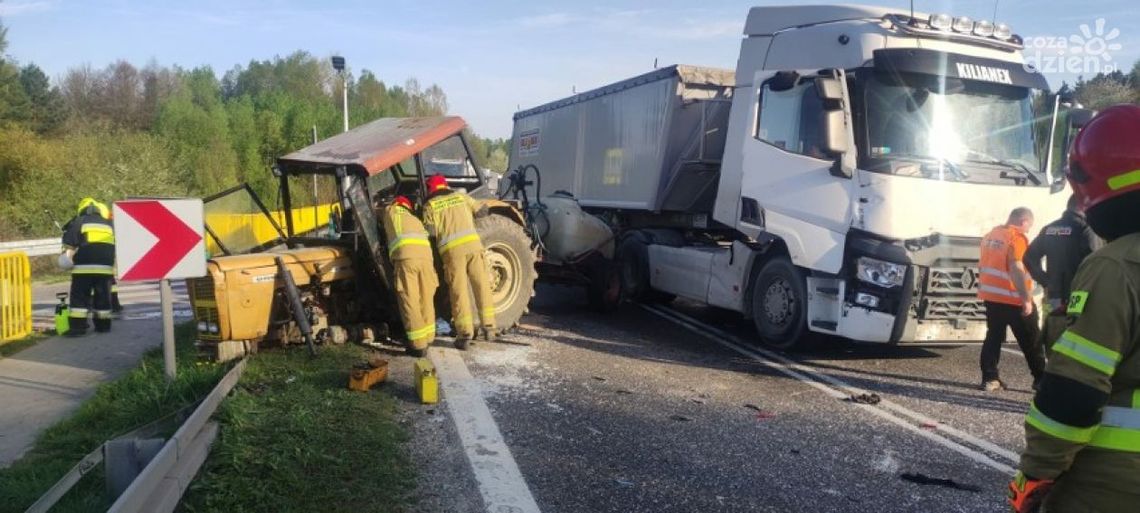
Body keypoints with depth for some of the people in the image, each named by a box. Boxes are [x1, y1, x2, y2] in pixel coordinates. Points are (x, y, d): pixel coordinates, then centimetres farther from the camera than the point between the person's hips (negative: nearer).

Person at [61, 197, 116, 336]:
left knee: (80, 295, 1)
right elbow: (116, 248, 23)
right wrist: (114, 266, 28)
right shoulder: (109, 225, 21)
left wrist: (68, 260, 12)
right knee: (103, 295, 12)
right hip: (106, 265, 3)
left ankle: (78, 326, -3)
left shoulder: (79, 222, 10)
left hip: (85, 265, -3)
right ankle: (103, 325, 16)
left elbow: (69, 244, 2)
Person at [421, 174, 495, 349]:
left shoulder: (430, 205, 10)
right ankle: (488, 327, 10)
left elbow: (430, 232, 1)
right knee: (481, 285, 9)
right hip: (473, 244, 2)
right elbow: (481, 211, 21)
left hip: (452, 249, -2)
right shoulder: (461, 196, 18)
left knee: (459, 291, 1)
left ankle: (465, 334, 0)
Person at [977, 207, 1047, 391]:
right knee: (1031, 342, 5)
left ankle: (990, 378, 6)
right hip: (1013, 299, -7)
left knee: (994, 337, 10)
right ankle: (1042, 379, 14)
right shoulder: (1017, 238, -15)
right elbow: (1016, 269, -24)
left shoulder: (990, 235, 11)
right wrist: (1026, 299, -23)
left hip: (991, 295, 7)